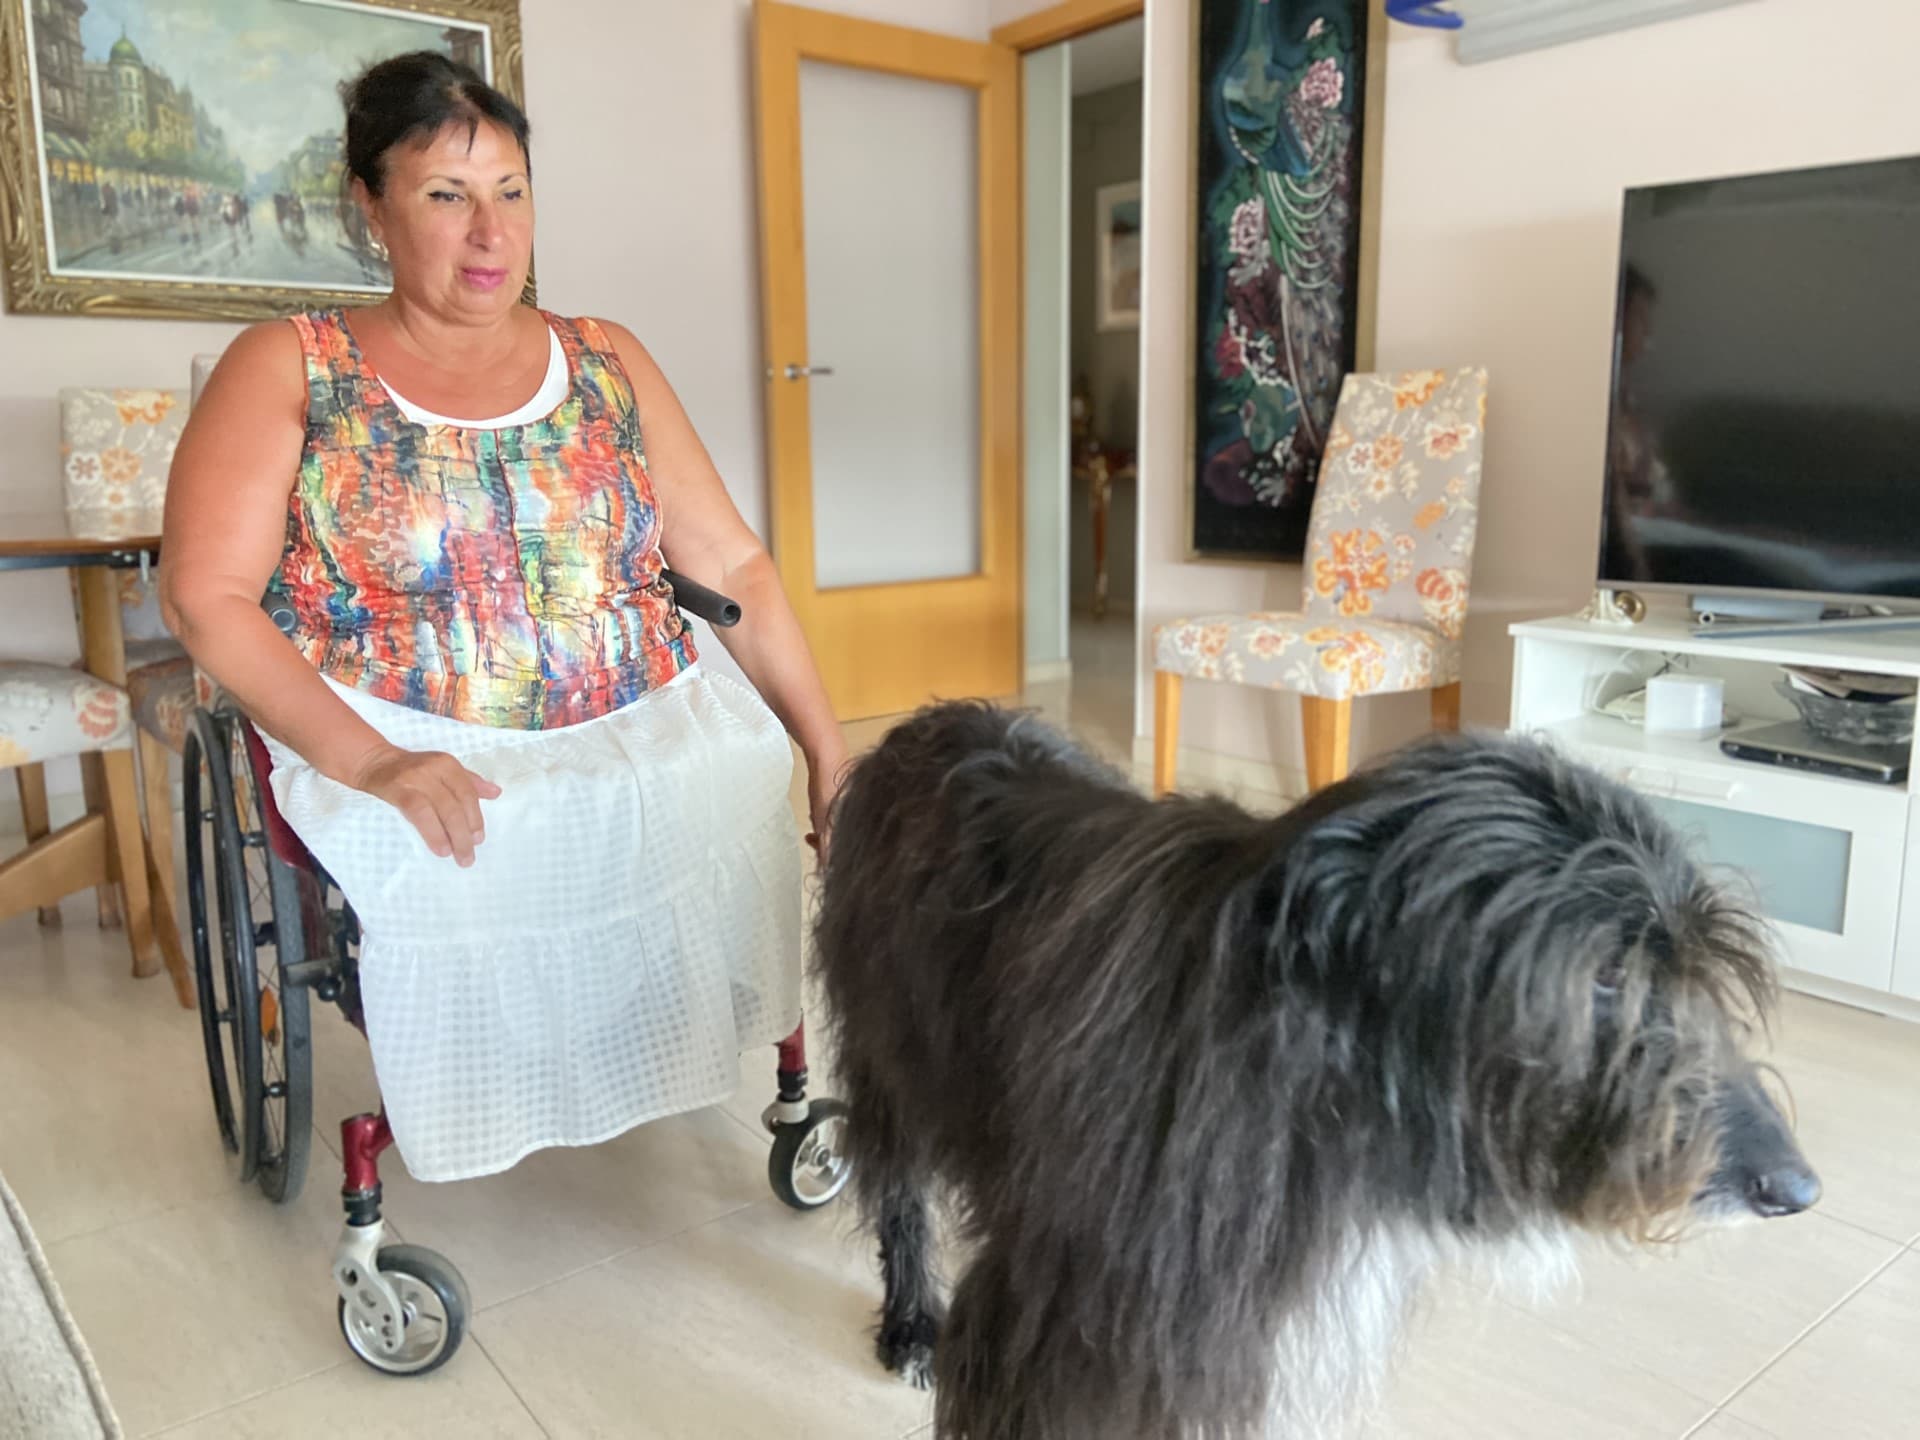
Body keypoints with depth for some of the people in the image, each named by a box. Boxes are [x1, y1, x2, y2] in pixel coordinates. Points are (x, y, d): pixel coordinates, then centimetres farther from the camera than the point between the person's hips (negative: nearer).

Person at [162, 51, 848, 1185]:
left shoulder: (609, 364, 14)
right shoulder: (289, 370, 7)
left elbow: (733, 565, 9)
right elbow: (207, 599, -4)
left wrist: (830, 753, -1)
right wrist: (369, 763, -20)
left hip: (644, 738, 3)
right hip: (402, 752, -2)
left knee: (747, 808, -26)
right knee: (430, 864, -33)